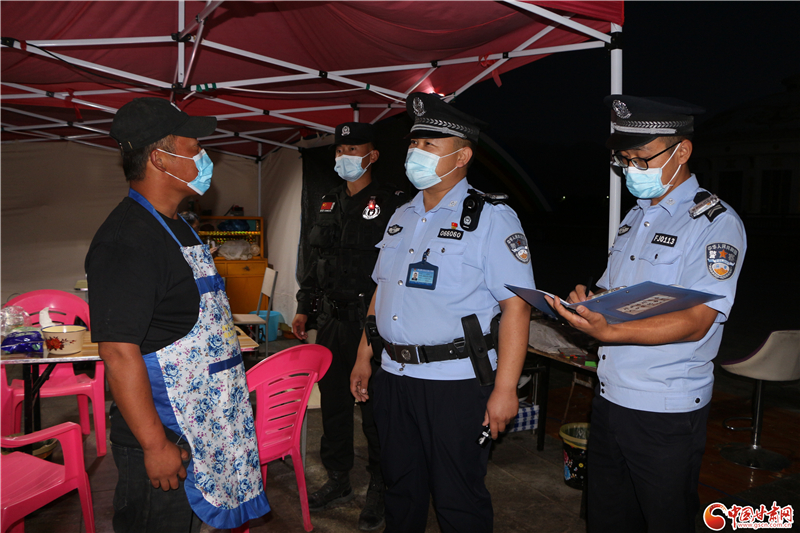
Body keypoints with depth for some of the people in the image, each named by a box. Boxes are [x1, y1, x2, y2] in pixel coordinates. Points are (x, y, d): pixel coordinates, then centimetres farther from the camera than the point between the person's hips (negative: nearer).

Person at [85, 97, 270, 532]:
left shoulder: (177, 228, 12)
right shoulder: (126, 240, -21)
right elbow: (119, 352, -25)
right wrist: (155, 445, -23)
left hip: (203, 427, 9)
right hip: (163, 439, -9)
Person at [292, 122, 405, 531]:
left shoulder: (390, 202, -7)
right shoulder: (329, 203, 14)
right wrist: (304, 308, 17)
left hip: (371, 321, -7)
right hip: (331, 320, 7)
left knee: (374, 408, 3)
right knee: (333, 401, 15)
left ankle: (380, 490, 21)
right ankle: (338, 481, 32)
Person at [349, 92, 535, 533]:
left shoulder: (490, 218, -9)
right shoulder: (401, 217, 12)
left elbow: (516, 306, -15)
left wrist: (504, 388, -20)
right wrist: (363, 359, 16)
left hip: (456, 385, -6)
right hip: (393, 377, 6)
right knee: (401, 491, 20)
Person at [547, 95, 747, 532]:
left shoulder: (715, 223, -11)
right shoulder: (635, 218, 13)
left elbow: (695, 322, -21)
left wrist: (608, 332, -35)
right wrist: (585, 302, -5)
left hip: (666, 414, -7)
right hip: (609, 399, 7)